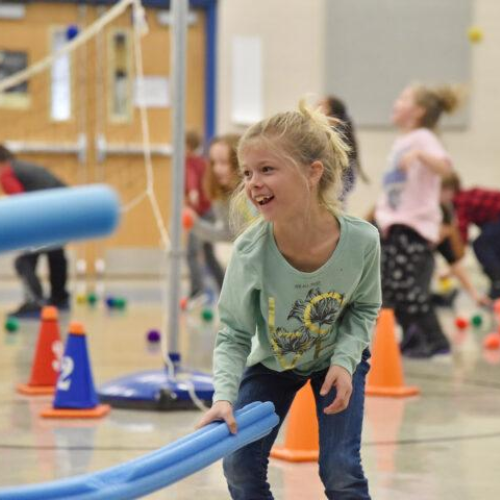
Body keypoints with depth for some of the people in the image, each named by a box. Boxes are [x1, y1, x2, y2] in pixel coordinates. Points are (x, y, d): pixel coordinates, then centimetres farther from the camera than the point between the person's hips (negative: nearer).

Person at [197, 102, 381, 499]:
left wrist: (344, 360, -26)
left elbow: (364, 309, -11)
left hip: (337, 358, -1)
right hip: (272, 362, 1)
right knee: (241, 466, -6)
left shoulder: (361, 241, -32)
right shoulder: (249, 252, -33)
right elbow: (234, 336, -22)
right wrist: (225, 397, -37)